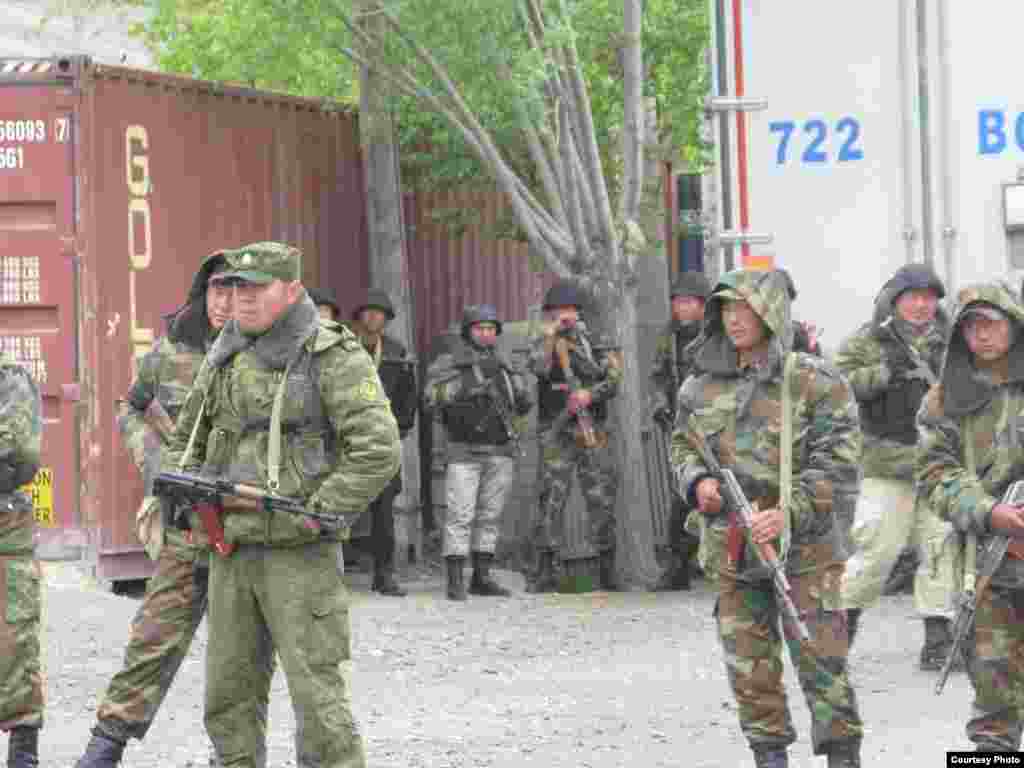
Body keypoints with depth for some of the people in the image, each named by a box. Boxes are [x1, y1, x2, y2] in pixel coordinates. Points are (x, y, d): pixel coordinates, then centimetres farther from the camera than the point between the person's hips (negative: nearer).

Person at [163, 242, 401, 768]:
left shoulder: (333, 356, -8)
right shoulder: (225, 358, 13)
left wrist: (318, 516, -16)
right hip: (231, 550, 7)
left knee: (316, 691, -9)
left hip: (299, 553, -7)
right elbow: (186, 441, 27)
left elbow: (378, 449, -15)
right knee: (229, 695, 9)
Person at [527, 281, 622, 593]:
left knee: (602, 500, 1)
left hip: (594, 433, 1)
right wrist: (551, 334, -14)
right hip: (557, 433, -1)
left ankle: (606, 570, 8)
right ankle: (545, 571, -5)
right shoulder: (544, 344, 7)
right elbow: (539, 367, -15)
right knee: (551, 499, -7)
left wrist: (590, 394, -17)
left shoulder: (595, 342, 10)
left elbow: (613, 379, -1)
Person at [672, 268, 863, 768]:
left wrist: (788, 512, -21)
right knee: (749, 667, 7)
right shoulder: (701, 388, 9)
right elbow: (682, 446, 19)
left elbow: (838, 462, -11)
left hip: (803, 546, -5)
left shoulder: (814, 383, -7)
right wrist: (697, 483, -3)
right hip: (732, 550, 5)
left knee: (820, 661, -6)